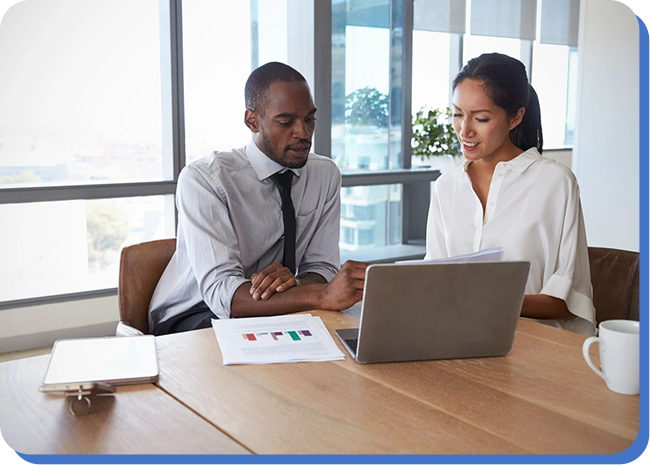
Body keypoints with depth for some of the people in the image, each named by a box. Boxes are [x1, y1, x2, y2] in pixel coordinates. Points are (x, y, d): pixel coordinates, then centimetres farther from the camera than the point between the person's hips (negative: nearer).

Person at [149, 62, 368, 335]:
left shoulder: (326, 174, 1)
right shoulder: (203, 179, -17)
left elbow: (321, 268, 0)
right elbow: (221, 292, -28)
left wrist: (294, 282, -26)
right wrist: (323, 295, -41)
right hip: (192, 320, -4)